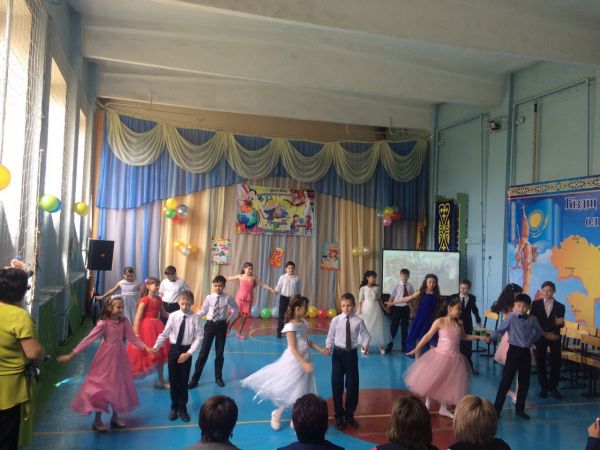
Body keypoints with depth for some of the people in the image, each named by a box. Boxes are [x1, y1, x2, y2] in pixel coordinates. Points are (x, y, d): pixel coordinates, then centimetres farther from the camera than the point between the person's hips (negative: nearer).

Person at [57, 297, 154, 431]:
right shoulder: (103, 323, -18)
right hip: (106, 358, -5)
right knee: (101, 387, 2)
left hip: (119, 357, 5)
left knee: (118, 386, 13)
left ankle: (115, 416, 30)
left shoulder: (124, 321, -4)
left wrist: (145, 347, -3)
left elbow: (133, 337, 2)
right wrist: (72, 354, -21)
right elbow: (88, 339, -19)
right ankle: (97, 421, 18)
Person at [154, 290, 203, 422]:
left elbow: (199, 337, -11)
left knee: (184, 380, 8)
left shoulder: (195, 318, -11)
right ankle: (174, 406, 29)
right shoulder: (173, 316, -7)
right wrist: (155, 347, 0)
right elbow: (164, 333, 0)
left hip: (186, 351, -1)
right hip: (173, 349, 1)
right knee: (173, 380, 11)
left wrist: (189, 353, -16)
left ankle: (182, 407, 25)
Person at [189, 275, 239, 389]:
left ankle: (218, 377, 28)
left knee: (219, 352, 10)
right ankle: (195, 379, 8)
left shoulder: (227, 298, -5)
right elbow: (204, 310, 3)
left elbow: (235, 310, 8)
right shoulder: (209, 297, -3)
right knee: (204, 352, 0)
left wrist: (230, 320, 2)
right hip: (210, 324, 0)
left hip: (221, 325, 0)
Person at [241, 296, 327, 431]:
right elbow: (293, 349, -22)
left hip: (304, 360, 7)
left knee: (302, 392, 11)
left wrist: (321, 350, 5)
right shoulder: (291, 326, -18)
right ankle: (276, 414, 23)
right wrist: (304, 363, -29)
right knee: (291, 393, 0)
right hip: (294, 361, -7)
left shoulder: (304, 323, 5)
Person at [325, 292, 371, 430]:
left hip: (352, 354, 1)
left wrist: (365, 345, -17)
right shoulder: (336, 320, -7)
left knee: (352, 385, 9)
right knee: (337, 385, 6)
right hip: (338, 353, 0)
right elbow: (330, 336, 0)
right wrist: (328, 346, -16)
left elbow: (366, 335, 1)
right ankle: (339, 415, 23)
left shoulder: (358, 321, -6)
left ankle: (349, 414, 29)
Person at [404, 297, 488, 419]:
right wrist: (417, 349, -12)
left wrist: (479, 337, 13)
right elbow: (428, 336, -9)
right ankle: (427, 405, 24)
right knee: (432, 382, 3)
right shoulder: (440, 321, -13)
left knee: (450, 384, 11)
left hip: (454, 358, 4)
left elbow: (463, 337, 19)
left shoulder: (459, 323, 1)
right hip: (440, 356, -4)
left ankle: (444, 408, 29)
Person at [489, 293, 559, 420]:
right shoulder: (510, 318, -8)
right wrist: (490, 338, -21)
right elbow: (500, 331, -11)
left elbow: (539, 332, 21)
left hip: (526, 352, 5)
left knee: (524, 383, 13)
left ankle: (519, 409, 28)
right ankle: (497, 408, 6)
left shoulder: (532, 320, 3)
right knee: (506, 381, -3)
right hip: (514, 351, -4)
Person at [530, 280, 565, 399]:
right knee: (540, 362, 2)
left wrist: (557, 323, -27)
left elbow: (561, 323, -5)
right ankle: (544, 387, 14)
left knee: (556, 362, 0)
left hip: (554, 337, 1)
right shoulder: (536, 304, 1)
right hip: (540, 337, 0)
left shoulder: (560, 306, 2)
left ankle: (553, 386, 15)